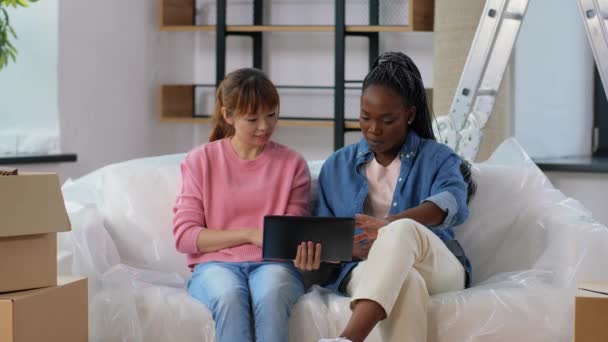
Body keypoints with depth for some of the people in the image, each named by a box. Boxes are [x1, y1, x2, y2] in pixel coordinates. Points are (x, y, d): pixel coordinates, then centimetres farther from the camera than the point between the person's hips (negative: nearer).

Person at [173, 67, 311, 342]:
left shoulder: (292, 164, 11)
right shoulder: (200, 161, 8)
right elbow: (184, 236, 2)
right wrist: (251, 234, -9)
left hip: (272, 265, 0)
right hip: (216, 264, 0)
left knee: (271, 295, -36)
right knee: (229, 297, -36)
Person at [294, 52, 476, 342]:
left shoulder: (438, 158, 9)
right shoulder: (337, 166, 19)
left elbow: (452, 203, -14)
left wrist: (389, 224, -34)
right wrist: (314, 249, -16)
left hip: (439, 270, -1)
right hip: (365, 269, 1)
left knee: (404, 231, -39)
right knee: (405, 283, -39)